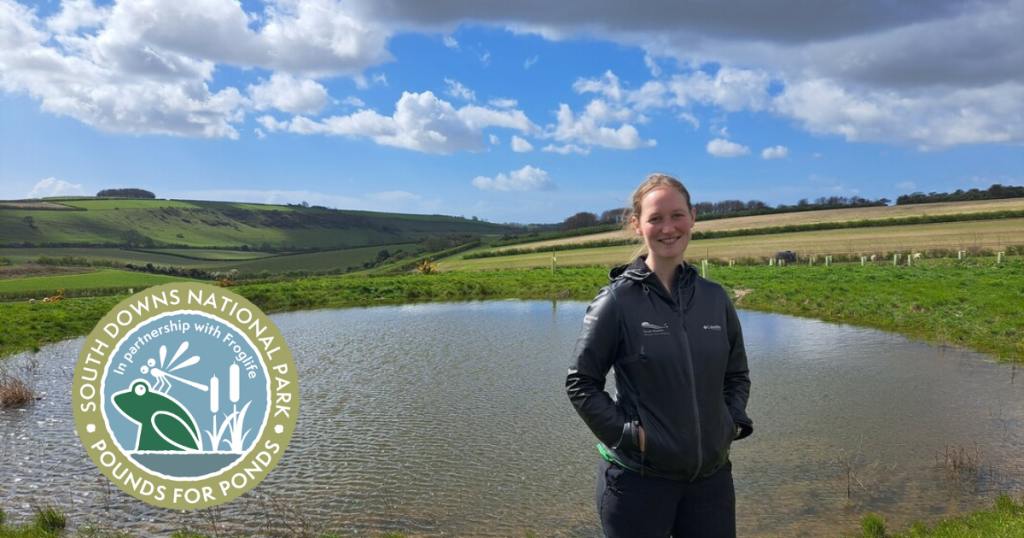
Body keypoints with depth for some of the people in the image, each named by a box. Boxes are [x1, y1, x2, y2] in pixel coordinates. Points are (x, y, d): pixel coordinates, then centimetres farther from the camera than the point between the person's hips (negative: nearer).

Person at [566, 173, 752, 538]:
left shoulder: (715, 298, 3)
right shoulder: (618, 299, -10)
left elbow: (737, 375, 15)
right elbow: (580, 383, -7)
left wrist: (733, 423, 0)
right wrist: (628, 434, -14)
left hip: (711, 474, 4)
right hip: (638, 477, -4)